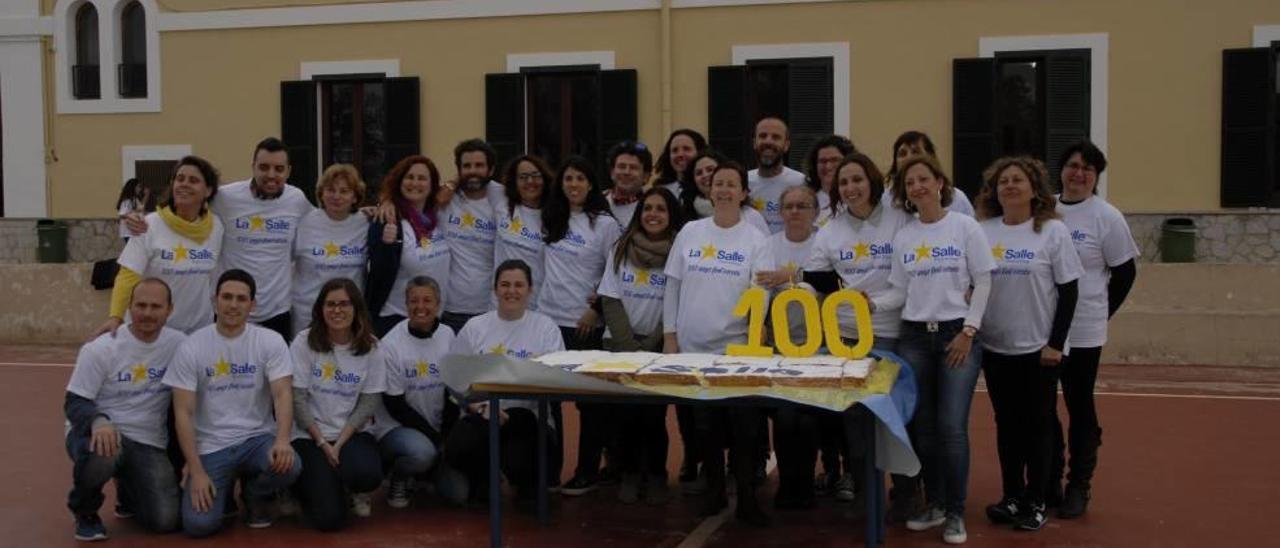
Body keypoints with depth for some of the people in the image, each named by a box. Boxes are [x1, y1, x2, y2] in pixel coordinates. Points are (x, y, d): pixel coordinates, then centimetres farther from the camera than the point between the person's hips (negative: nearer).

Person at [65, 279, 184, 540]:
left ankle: (128, 491, 25)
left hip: (149, 445, 3)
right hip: (99, 432, -3)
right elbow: (74, 403, -11)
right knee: (102, 454, -40)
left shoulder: (179, 344, -3)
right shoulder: (100, 349, -11)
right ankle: (84, 511, -5)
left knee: (165, 520, -13)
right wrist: (99, 421, -34)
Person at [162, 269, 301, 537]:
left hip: (258, 438, 1)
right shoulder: (191, 347, -5)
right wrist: (196, 472, -14)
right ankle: (223, 491, 19)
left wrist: (283, 440, -34)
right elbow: (183, 413, -6)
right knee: (199, 524, -19)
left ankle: (255, 493, 6)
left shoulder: (270, 341, -4)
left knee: (288, 466, -32)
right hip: (211, 447, 0)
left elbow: (282, 394, -14)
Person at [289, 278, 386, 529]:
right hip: (310, 435, -1)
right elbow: (297, 399, -7)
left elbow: (369, 402, -3)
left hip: (353, 433, 1)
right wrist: (322, 443, -12)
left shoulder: (370, 346, -1)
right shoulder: (304, 342, -6)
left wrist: (339, 443, -13)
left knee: (367, 475, -34)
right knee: (329, 518, -17)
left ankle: (355, 491, 7)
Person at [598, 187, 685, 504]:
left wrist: (650, 348, -10)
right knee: (626, 411, -3)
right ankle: (630, 473, 14)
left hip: (659, 347, -2)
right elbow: (611, 300, 1)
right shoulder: (621, 249, 4)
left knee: (653, 413, -7)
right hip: (621, 344, 2)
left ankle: (656, 475, 11)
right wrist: (629, 346, -8)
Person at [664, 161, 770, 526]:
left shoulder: (755, 239, -1)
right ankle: (714, 490, 25)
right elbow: (673, 286, 7)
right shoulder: (690, 232, 5)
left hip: (737, 347, -2)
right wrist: (669, 336, 3)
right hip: (693, 345, 2)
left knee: (744, 425, -2)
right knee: (705, 424, 11)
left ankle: (747, 497, 9)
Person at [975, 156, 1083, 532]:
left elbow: (1068, 291, -5)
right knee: (1006, 424, 11)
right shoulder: (982, 232, 2)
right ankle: (1012, 497, 22)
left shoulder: (1053, 231, -5)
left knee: (1036, 425, 4)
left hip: (1038, 348, -3)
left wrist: (1056, 343, -10)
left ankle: (1035, 502, 14)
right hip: (994, 347, 3)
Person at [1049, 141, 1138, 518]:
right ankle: (1047, 483, 23)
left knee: (1080, 409, 6)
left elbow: (1125, 272, 0)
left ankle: (1079, 487, 18)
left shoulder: (1106, 217, -5)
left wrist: (1101, 313, 1)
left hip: (1082, 333, -3)